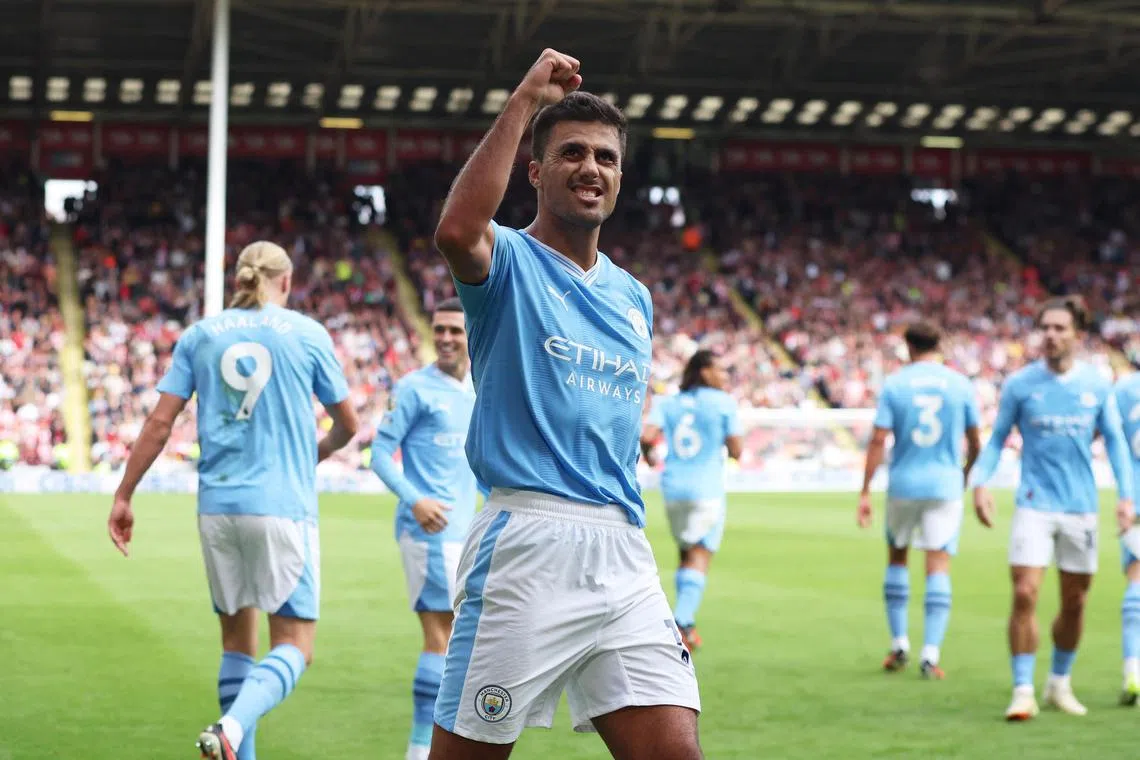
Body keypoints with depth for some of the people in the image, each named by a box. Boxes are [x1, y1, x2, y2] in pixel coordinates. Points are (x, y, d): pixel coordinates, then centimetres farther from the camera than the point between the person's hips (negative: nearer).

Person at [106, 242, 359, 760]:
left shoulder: (199, 335, 9)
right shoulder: (307, 333, 4)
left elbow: (160, 421, 2)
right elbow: (348, 425, 11)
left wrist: (123, 496, 8)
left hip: (217, 506, 4)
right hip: (283, 506, -3)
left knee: (237, 638, 15)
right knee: (294, 646, -2)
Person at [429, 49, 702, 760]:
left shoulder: (634, 297, 20)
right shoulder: (510, 261, 1)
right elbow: (457, 230, -25)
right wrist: (525, 101, -17)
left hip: (623, 551, 6)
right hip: (525, 541, -6)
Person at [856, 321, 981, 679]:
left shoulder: (894, 384, -2)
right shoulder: (961, 385, 1)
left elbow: (878, 441, -7)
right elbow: (974, 443, 7)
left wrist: (865, 492, -5)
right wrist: (967, 475, 27)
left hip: (903, 485, 0)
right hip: (945, 485, 0)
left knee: (897, 558, 18)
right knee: (938, 566, 0)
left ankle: (899, 644, 18)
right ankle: (930, 654, -7)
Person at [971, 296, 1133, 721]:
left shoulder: (1097, 384, 2)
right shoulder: (1019, 384, -3)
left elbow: (1114, 440, 9)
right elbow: (997, 438, 6)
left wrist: (1126, 495, 0)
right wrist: (980, 482, -9)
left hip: (1081, 507, 2)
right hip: (1034, 505, -2)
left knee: (1074, 603, 9)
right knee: (1024, 594, -14)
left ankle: (1060, 683, 28)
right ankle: (1023, 691, -7)